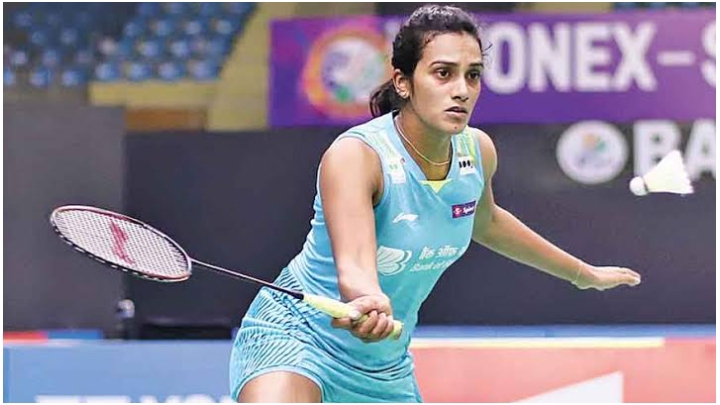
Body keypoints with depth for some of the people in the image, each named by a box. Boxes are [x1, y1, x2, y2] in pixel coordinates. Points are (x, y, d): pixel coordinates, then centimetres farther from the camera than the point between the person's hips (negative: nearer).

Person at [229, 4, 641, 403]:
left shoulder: (478, 151, -4)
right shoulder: (354, 157, -25)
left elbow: (486, 222, 19)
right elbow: (353, 265, -41)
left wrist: (583, 273, 30)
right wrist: (369, 300, -65)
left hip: (386, 367, 7)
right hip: (292, 330, -7)